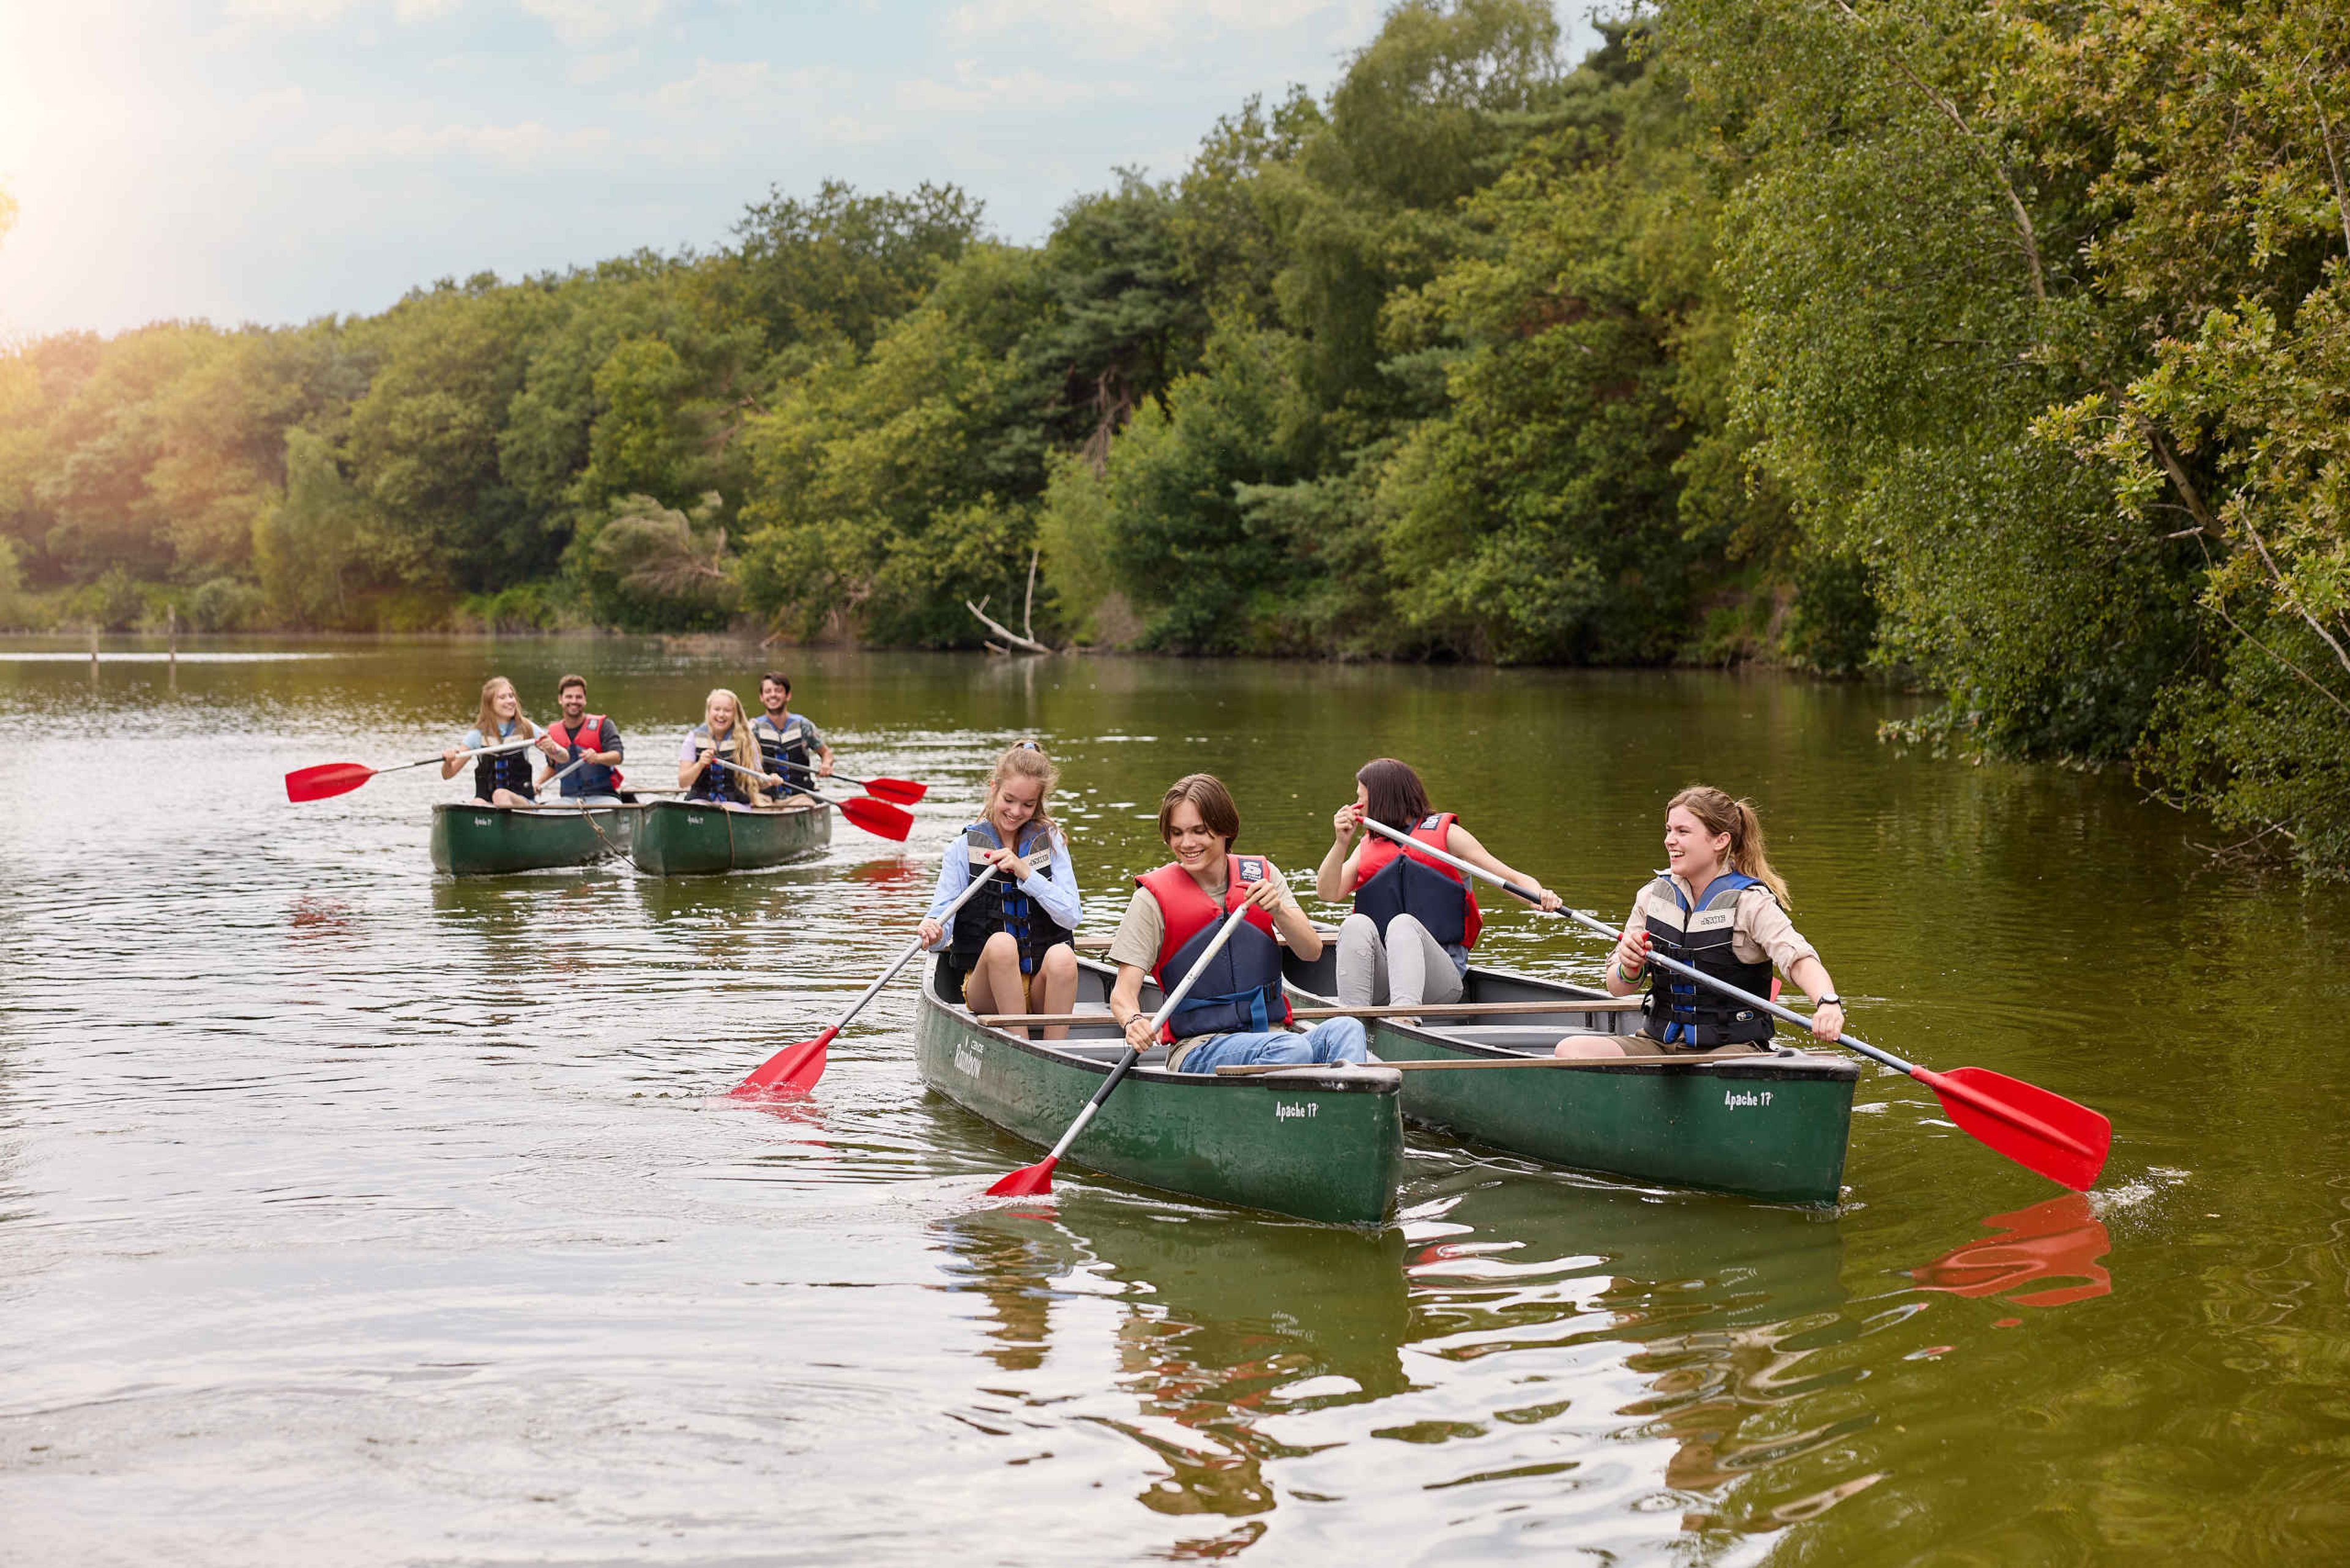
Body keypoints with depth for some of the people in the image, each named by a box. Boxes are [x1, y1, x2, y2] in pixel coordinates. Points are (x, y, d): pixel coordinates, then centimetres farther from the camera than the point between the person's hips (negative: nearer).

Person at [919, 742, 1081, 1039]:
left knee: (1061, 956, -33)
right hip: (985, 988, -1)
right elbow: (941, 918, -2)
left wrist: (1025, 872, -13)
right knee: (1001, 942, -34)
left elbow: (1072, 916, -2)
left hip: (1042, 989, 1)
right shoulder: (965, 848, 5)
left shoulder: (1050, 842, 9)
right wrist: (934, 933, -26)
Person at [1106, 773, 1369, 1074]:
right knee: (1293, 1048, -34)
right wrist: (1133, 1020, -30)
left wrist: (1278, 909, -17)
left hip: (1271, 1035, 4)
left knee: (1346, 1029, -29)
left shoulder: (1262, 875, 10)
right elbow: (1123, 991, -7)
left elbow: (1312, 951, 2)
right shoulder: (1154, 898, -1)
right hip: (1197, 1052, -3)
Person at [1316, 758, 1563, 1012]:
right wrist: (1341, 842, -2)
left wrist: (1539, 894, -15)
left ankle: (1406, 1012, -60)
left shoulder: (1446, 834, 14)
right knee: (1356, 924, -28)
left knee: (1403, 924, -33)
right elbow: (1329, 893, 11)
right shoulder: (1369, 846, 26)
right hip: (1379, 983, 3)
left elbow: (1511, 878, 6)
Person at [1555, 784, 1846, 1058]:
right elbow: (1617, 988, 12)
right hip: (1659, 1042, 6)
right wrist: (1630, 970, -13)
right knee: (1570, 1050, -19)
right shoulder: (1653, 896, 8)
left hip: (1731, 1049, -5)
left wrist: (1828, 1002, -44)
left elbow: (1799, 958, -23)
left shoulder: (1750, 902, -8)